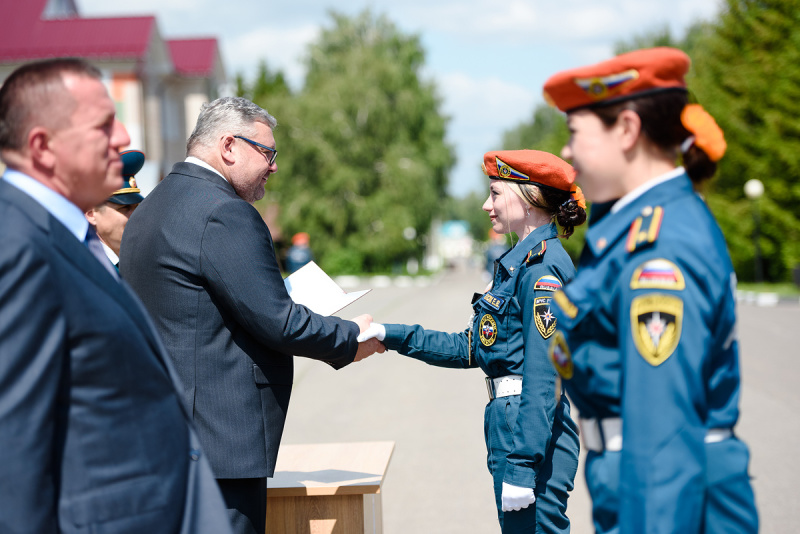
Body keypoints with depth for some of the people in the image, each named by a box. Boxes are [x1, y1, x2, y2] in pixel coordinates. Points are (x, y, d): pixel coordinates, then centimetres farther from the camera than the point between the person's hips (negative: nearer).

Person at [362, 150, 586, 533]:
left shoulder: (543, 266, -15)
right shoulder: (523, 261, 16)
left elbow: (544, 376, -20)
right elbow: (471, 349, 18)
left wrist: (521, 466, -22)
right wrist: (391, 336, 14)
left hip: (532, 432, -10)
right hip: (512, 425, 10)